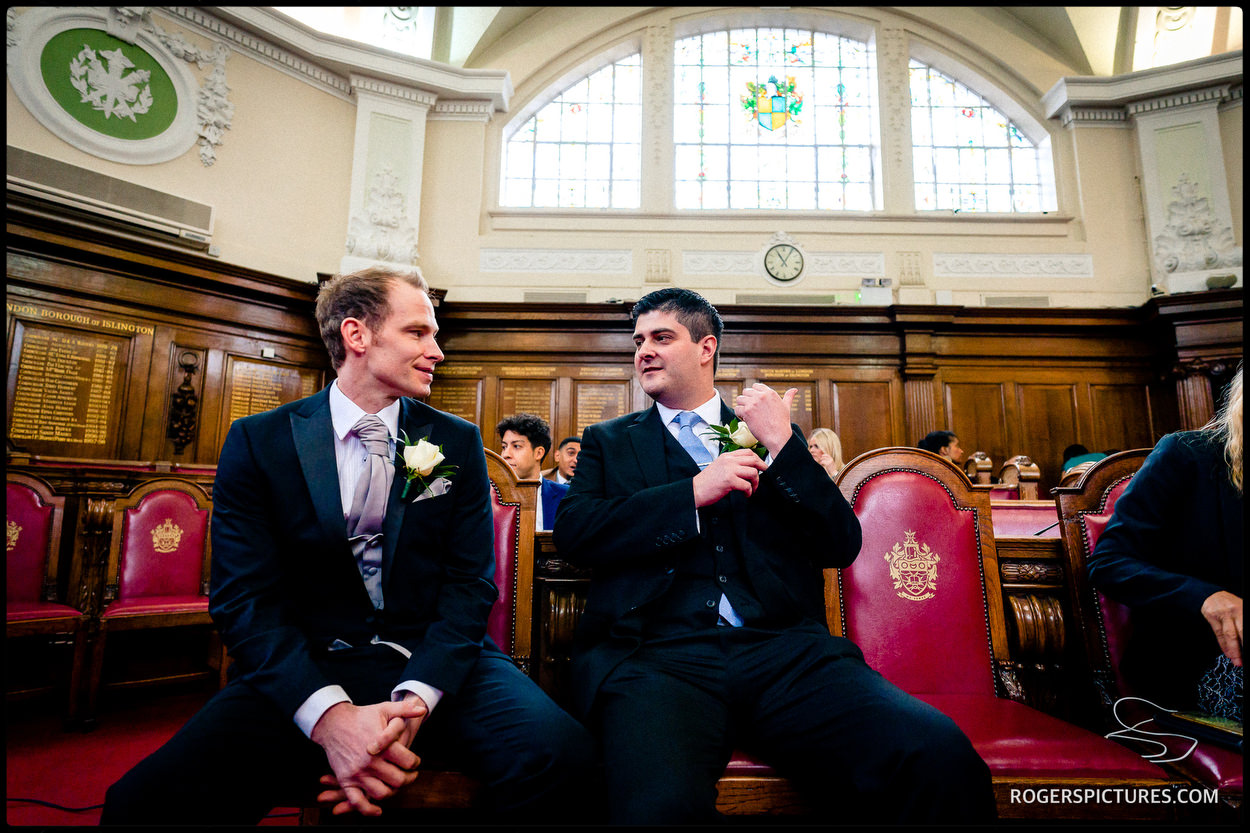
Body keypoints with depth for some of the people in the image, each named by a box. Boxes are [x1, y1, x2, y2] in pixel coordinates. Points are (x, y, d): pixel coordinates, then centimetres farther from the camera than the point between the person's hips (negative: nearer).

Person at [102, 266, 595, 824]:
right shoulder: (258, 441, 3)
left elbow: (470, 583, 2)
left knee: (558, 752, -26)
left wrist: (413, 701, -16)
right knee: (144, 800, -25)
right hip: (305, 668, 0)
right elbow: (244, 597, -3)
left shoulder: (459, 443, 6)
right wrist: (330, 714, -20)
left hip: (435, 660, 1)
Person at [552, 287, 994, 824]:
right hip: (659, 653, -1)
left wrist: (781, 444, 0)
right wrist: (695, 492, -6)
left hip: (784, 647, 2)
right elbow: (572, 531, 2)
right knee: (661, 800, -34)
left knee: (941, 757, -25)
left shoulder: (775, 435, 20)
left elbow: (842, 546, 11)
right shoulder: (610, 441, 20)